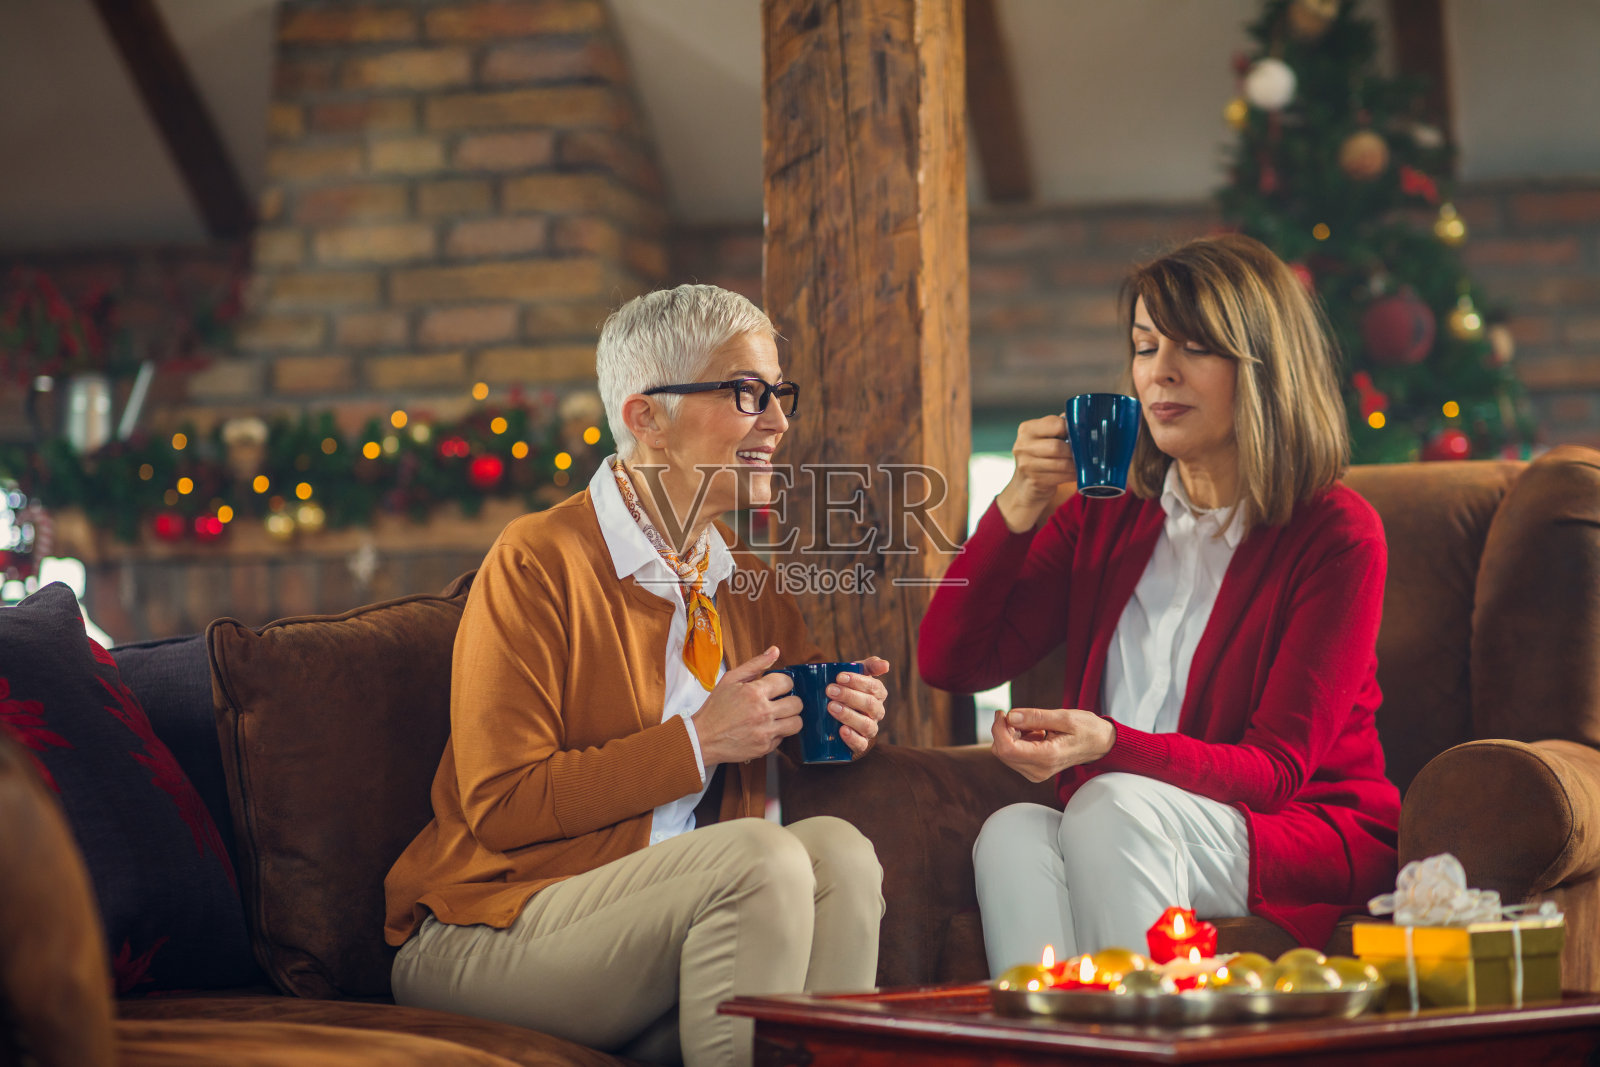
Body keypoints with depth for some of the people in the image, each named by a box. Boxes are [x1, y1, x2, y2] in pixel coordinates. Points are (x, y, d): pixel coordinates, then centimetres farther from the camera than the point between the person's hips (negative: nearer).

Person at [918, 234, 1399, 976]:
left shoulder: (1337, 536, -4)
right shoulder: (1106, 516, 12)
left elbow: (1277, 768, -10)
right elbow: (949, 663, 6)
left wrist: (1106, 746, -28)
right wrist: (1020, 505, -7)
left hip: (1310, 841, -4)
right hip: (1113, 846, 4)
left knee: (1112, 807, -33)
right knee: (1012, 832, -29)